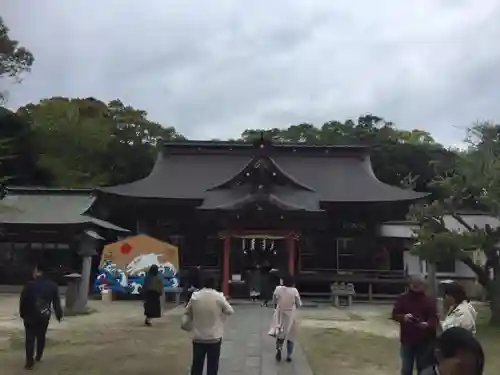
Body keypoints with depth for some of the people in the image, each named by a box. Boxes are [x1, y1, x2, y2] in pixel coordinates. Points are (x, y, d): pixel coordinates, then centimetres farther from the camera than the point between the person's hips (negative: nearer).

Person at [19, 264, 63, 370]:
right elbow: (56, 302, 1)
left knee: (30, 339, 3)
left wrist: (22, 313, 5)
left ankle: (30, 362, -2)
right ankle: (38, 356, 30)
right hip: (44, 316, 3)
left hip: (30, 316, -3)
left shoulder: (29, 285, -12)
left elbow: (23, 301, -9)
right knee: (41, 336, 19)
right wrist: (59, 314, 9)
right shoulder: (52, 285, -2)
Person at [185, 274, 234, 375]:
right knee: (212, 365, 10)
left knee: (197, 364, 14)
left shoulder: (195, 296, -7)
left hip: (198, 337, 2)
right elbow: (230, 311, -2)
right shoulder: (219, 296, -13)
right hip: (214, 337, -2)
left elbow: (187, 312, 5)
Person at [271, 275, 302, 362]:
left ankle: (279, 348, -11)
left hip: (280, 314, 1)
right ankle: (289, 356, 17)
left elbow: (274, 301, 2)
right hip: (291, 315, -1)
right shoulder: (294, 291, -14)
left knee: (280, 333, 16)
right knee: (291, 335, 15)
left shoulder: (278, 289, -9)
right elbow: (299, 304, -7)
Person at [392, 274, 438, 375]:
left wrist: (427, 324, -26)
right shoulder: (403, 299, 2)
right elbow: (395, 314, 1)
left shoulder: (429, 300, 1)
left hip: (425, 340, 0)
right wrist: (403, 317, -21)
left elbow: (434, 318, -4)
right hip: (407, 339, 0)